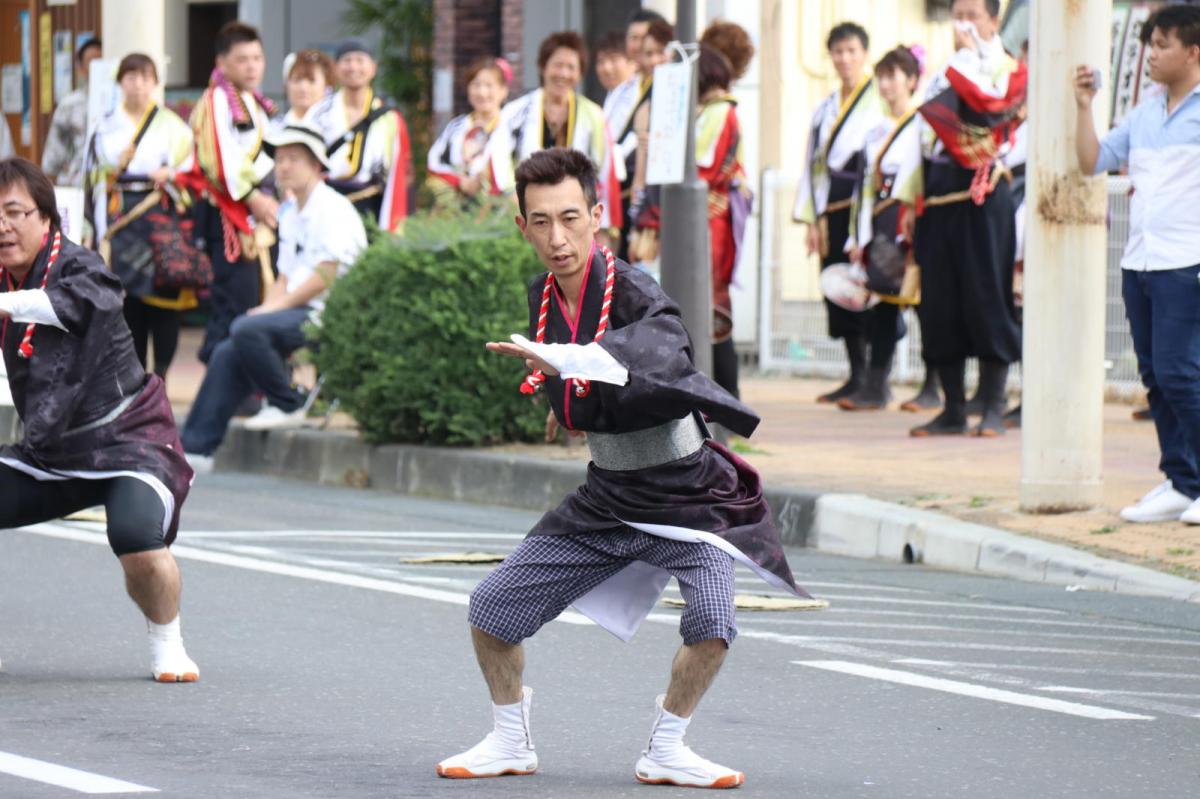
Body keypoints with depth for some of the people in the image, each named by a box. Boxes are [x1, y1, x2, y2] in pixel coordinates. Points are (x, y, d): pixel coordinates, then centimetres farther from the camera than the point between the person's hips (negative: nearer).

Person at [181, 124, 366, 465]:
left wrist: (276, 307, -14)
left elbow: (325, 276, -17)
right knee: (227, 354, -3)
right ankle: (196, 447, -3)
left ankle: (288, 406, -10)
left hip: (326, 316, -9)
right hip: (299, 314, 9)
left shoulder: (334, 210, -9)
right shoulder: (291, 215, 21)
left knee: (246, 330, -26)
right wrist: (266, 308, 1)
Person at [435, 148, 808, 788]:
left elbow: (661, 352, -52)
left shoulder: (636, 295, -25)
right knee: (492, 608, 2)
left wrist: (559, 360, -63)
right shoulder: (544, 297, -2)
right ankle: (510, 742, 25)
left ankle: (665, 752, -4)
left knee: (711, 623, -28)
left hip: (686, 492, -6)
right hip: (606, 499, 6)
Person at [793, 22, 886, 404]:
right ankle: (857, 376, 10)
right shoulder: (825, 109, 19)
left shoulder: (880, 100, -2)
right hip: (832, 211, 6)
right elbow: (813, 163, 16)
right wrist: (812, 219, 8)